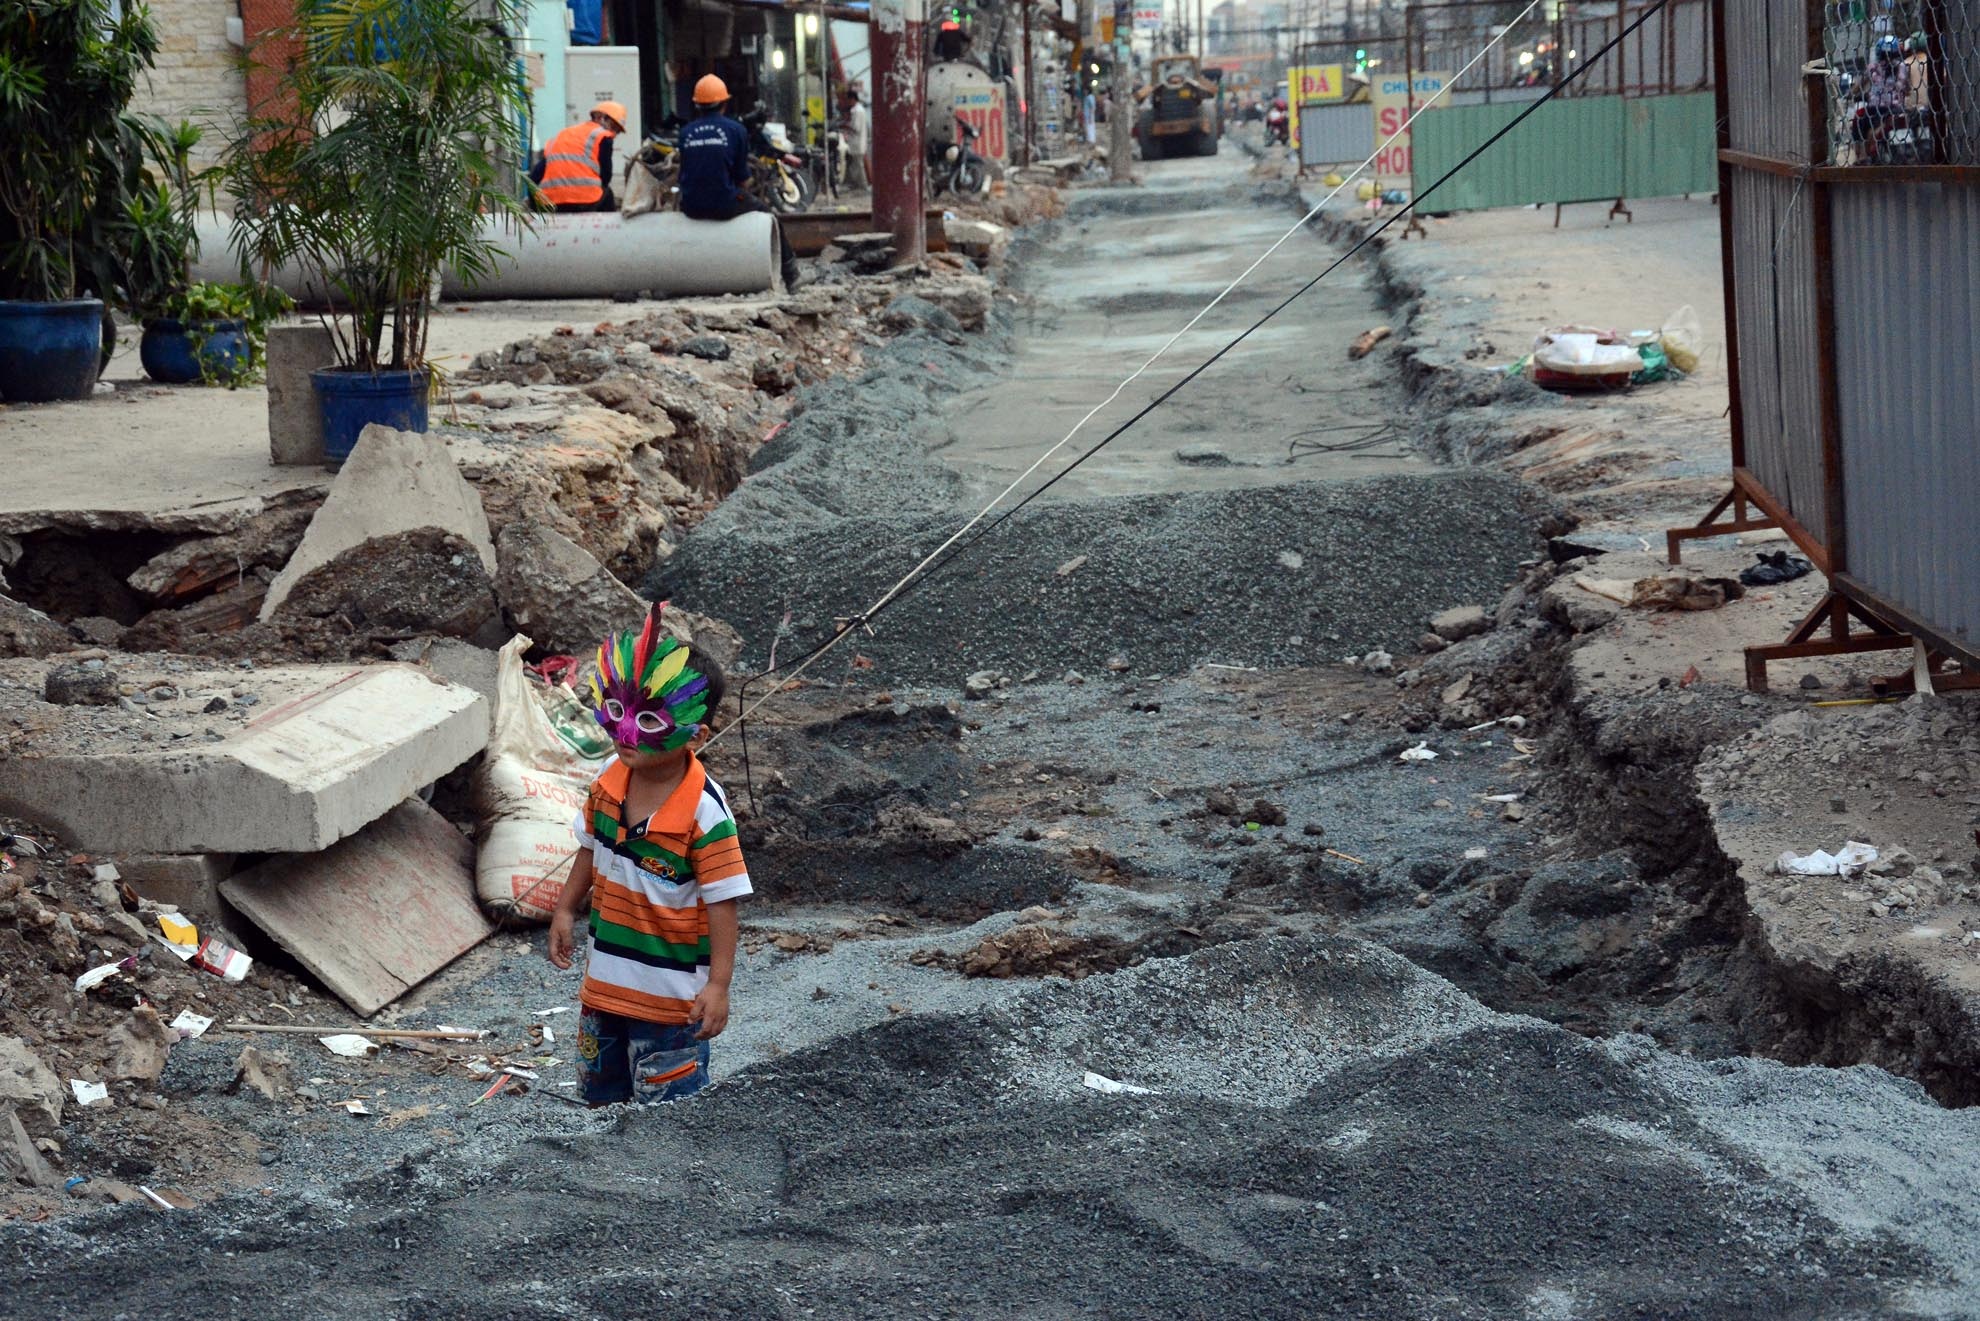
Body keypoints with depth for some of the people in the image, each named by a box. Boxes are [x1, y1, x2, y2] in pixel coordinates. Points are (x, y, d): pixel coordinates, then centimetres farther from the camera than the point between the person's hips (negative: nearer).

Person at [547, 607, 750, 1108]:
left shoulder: (703, 811, -25)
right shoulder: (609, 780, -6)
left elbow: (721, 900, -21)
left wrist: (718, 984, -22)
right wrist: (566, 909, 15)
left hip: (670, 990, -7)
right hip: (605, 976, 7)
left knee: (666, 1100, 2)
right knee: (600, 1084, 23)